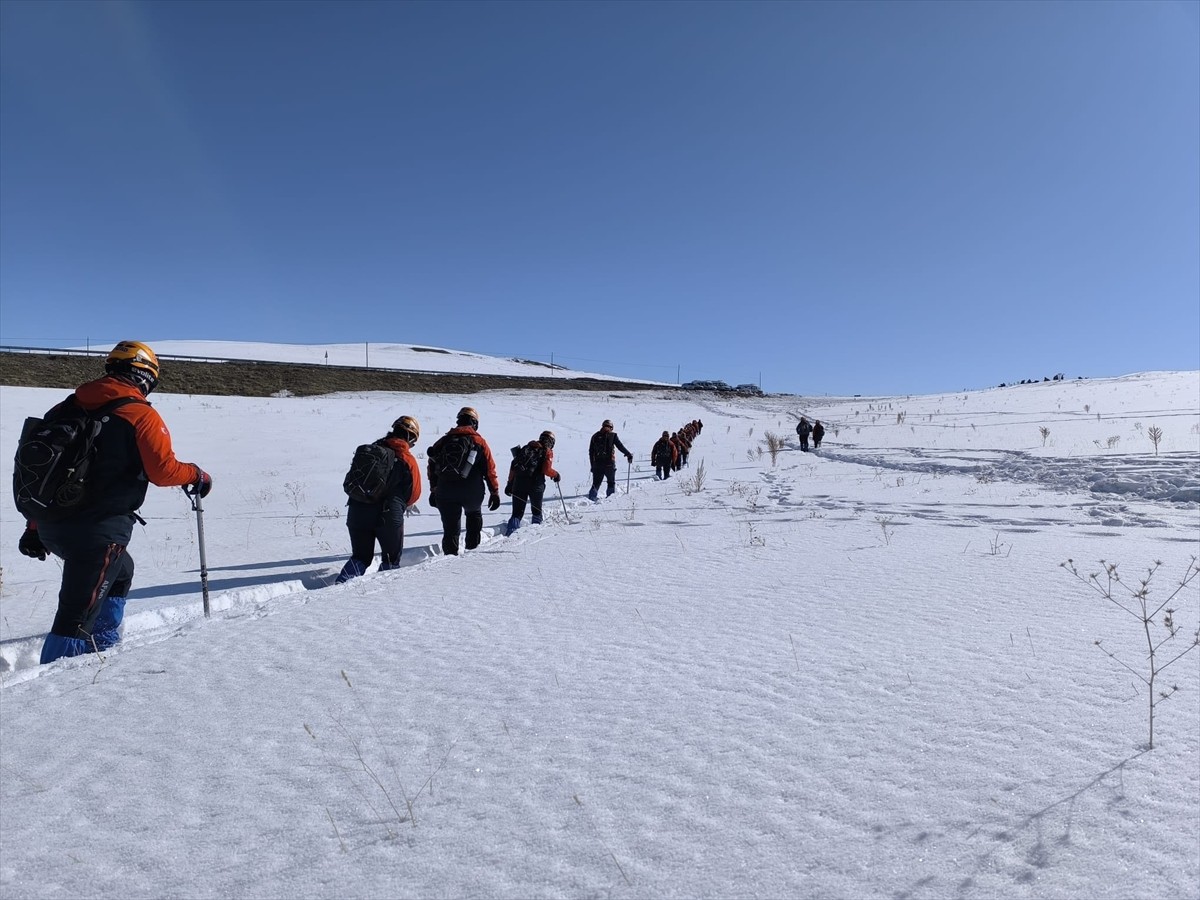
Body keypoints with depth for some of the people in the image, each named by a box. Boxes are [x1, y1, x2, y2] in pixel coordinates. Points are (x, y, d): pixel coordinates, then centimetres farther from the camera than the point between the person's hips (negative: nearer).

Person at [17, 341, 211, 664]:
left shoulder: (68, 407, 11)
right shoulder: (141, 415, -10)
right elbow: (163, 470, -13)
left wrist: (34, 527, 21)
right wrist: (196, 474, 8)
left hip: (51, 527, 8)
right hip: (99, 532, -8)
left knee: (120, 571, 30)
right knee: (77, 614, -5)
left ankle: (102, 648, 38)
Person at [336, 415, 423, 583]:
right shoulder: (408, 461, -4)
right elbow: (414, 494, 2)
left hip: (356, 511, 4)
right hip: (388, 515, -4)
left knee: (360, 556, 17)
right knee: (392, 557, 15)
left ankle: (344, 582, -5)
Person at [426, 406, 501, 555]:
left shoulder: (443, 440, 12)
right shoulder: (479, 441, 3)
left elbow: (432, 467, 14)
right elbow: (490, 469, 0)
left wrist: (434, 490, 21)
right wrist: (495, 492, 5)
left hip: (445, 492, 1)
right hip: (471, 492, -1)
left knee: (450, 527, 9)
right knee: (474, 514, 28)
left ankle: (450, 553, -1)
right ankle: (472, 546, 24)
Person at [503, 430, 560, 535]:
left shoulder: (526, 448, 18)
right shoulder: (547, 452, 3)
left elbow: (513, 466, 13)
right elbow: (547, 470, -11)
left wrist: (510, 483, 16)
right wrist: (556, 475, 9)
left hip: (519, 483, 3)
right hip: (536, 484, -3)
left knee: (517, 512, 5)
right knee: (536, 510, 19)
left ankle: (512, 528, -13)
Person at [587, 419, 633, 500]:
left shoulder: (595, 436, 10)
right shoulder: (612, 435, -1)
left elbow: (591, 451, 12)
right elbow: (620, 446, -2)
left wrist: (592, 465, 19)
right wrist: (629, 455, 10)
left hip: (597, 464, 3)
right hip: (609, 464, -3)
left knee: (596, 484, 10)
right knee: (611, 482, 12)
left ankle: (592, 497, -3)